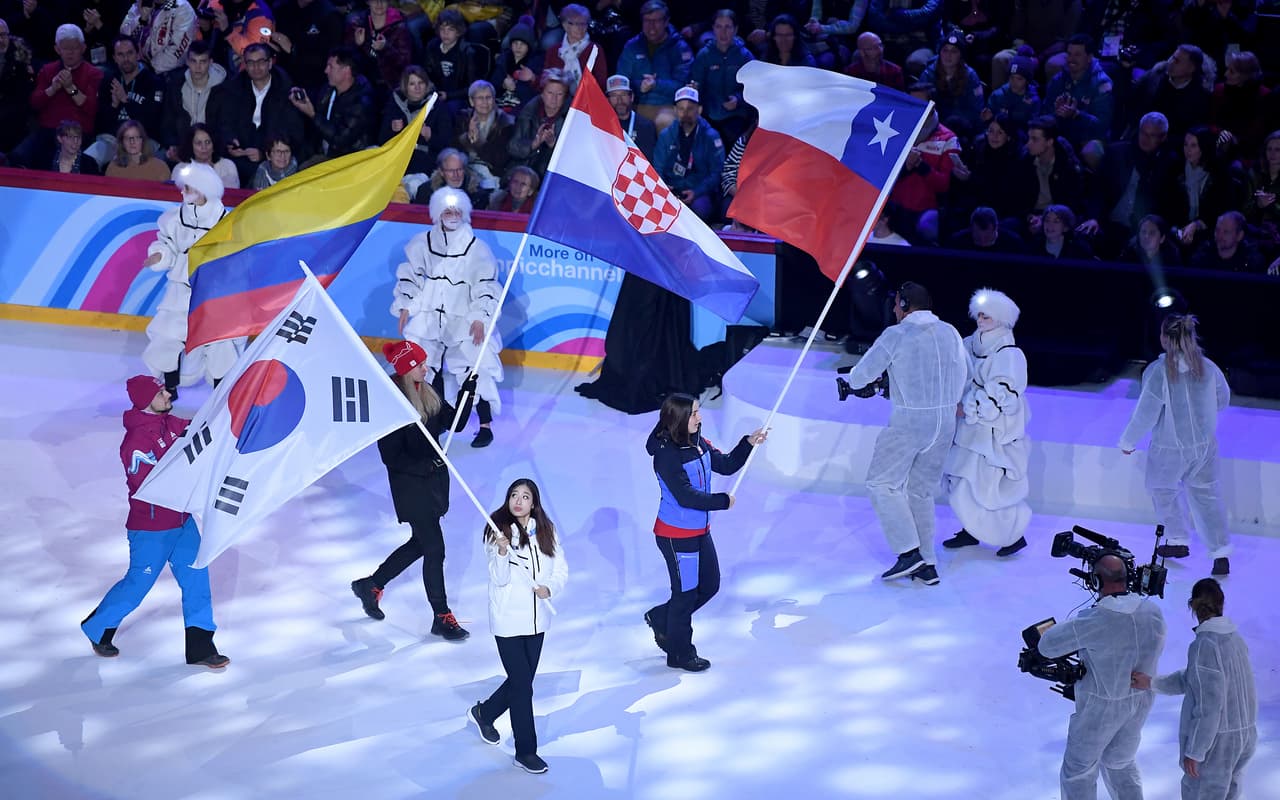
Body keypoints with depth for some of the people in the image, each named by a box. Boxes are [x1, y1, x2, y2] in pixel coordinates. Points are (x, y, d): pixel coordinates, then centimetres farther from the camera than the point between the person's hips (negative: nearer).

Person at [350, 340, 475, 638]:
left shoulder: (427, 393, 4)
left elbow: (455, 422, 5)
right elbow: (391, 456, -19)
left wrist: (467, 394, -8)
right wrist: (426, 464, -26)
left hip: (434, 478, 9)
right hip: (410, 485, -9)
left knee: (420, 543, 20)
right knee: (435, 549, -3)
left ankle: (371, 585, 38)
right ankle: (442, 618, 8)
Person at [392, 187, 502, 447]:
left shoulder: (476, 248, -5)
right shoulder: (423, 243, 2)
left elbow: (486, 286, -4)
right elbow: (410, 276, 12)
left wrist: (480, 318, -11)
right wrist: (405, 308, 7)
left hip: (463, 321, -3)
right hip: (428, 318, 3)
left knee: (475, 370, -10)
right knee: (427, 369, 8)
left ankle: (485, 426, -2)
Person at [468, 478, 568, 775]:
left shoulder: (546, 531, 0)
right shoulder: (498, 531, -10)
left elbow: (561, 570, 3)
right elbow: (499, 579, -14)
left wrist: (550, 587, -17)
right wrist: (502, 552, -32)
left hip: (537, 618, 5)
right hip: (508, 620, -5)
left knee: (522, 680, 17)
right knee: (522, 685, -4)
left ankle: (483, 713, 44)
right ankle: (526, 752, 7)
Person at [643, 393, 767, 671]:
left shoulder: (698, 444, 0)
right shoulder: (667, 454, -24)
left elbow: (725, 465, 10)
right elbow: (685, 496, -26)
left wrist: (748, 443, -5)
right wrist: (722, 501, -17)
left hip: (699, 530, 8)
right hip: (676, 534, -8)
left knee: (709, 585, 18)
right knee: (686, 591, 6)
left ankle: (660, 618, 37)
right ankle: (680, 654, 25)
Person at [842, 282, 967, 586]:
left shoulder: (896, 335, -9)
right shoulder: (950, 333, 8)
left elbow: (861, 375, -6)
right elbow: (966, 375, 16)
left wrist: (854, 381, 17)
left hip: (909, 421, -6)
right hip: (945, 423, 6)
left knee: (882, 483, 5)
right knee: (921, 491, 16)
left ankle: (909, 552, -6)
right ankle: (927, 566, 13)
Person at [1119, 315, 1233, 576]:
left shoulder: (1157, 372, -22)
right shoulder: (1207, 368, -8)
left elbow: (1145, 414, -18)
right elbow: (1222, 400, 8)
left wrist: (1128, 441, -1)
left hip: (1169, 449, -3)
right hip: (1205, 446, 4)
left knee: (1163, 491, 23)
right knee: (1207, 495, 14)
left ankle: (1178, 541, 35)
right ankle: (1221, 555, 10)